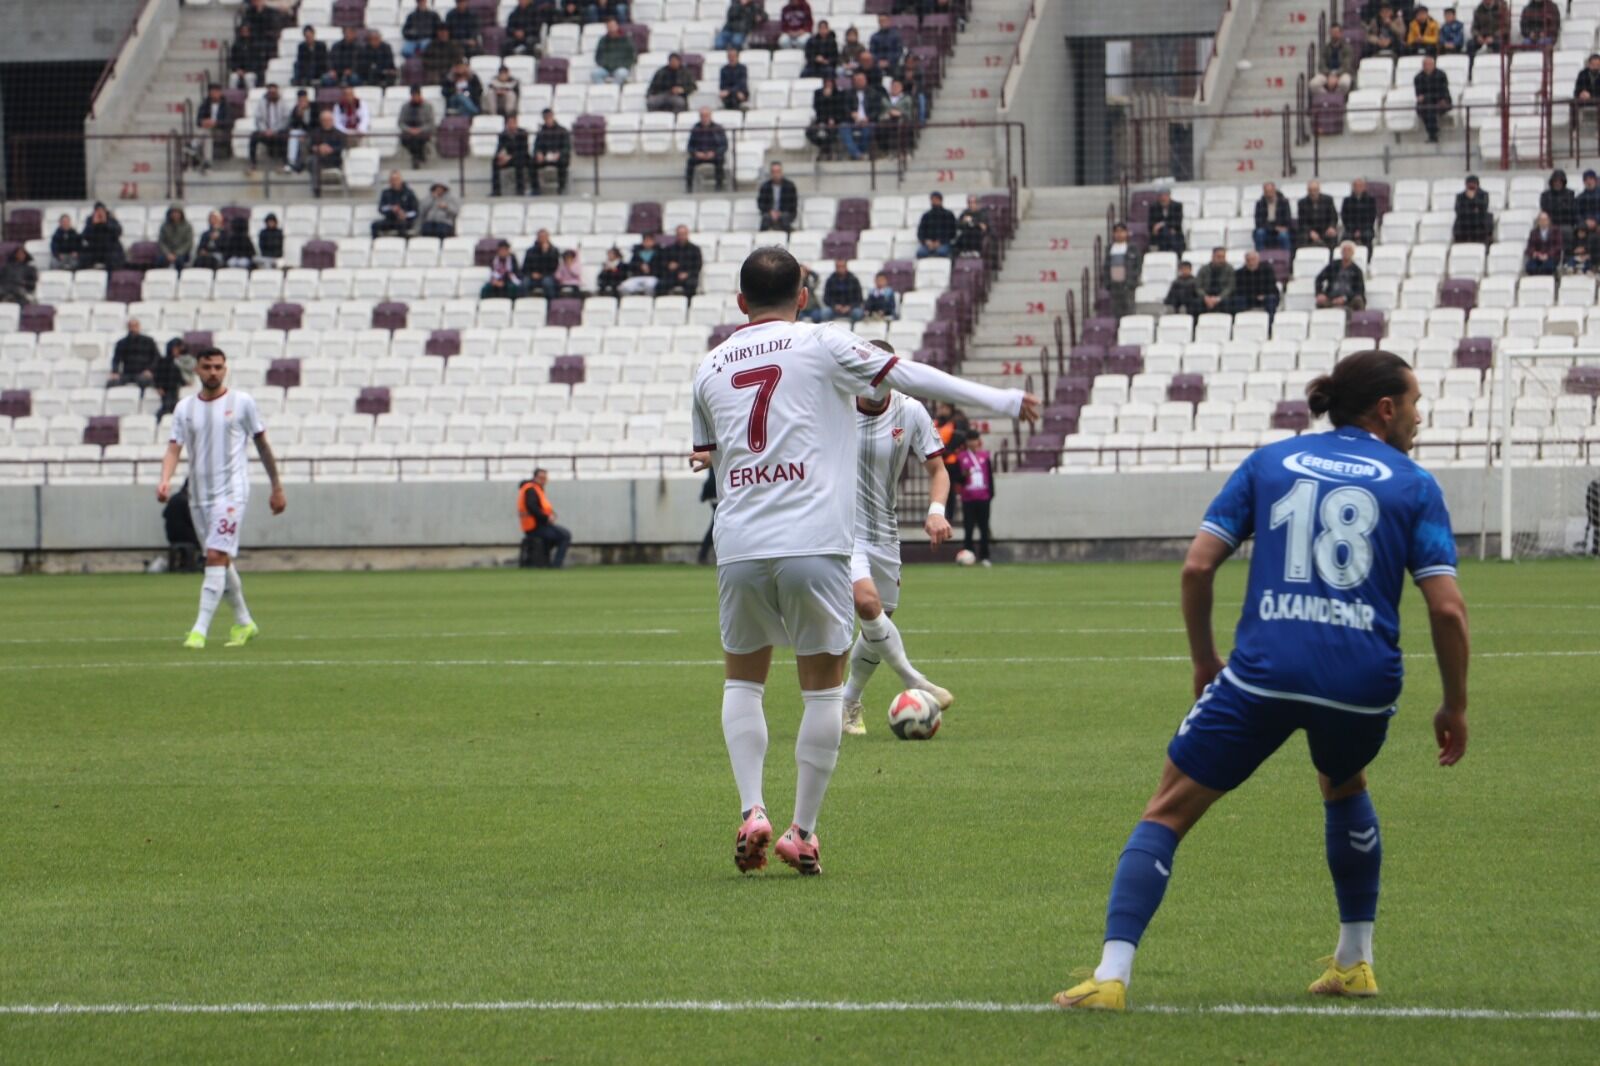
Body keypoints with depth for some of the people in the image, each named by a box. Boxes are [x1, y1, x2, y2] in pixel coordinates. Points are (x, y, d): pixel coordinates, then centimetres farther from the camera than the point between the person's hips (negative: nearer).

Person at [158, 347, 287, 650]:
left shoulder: (242, 403, 0)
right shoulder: (185, 408, 8)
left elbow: (262, 444, 8)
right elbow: (174, 447, 1)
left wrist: (277, 488, 10)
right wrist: (165, 480, -19)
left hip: (231, 491, -5)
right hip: (199, 494, 5)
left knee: (216, 556, -16)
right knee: (221, 561, 12)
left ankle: (200, 630, -21)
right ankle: (244, 623, 28)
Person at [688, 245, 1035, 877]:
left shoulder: (711, 367, 16)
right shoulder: (820, 345, 4)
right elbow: (907, 377, 2)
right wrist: (1002, 402, 8)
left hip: (738, 546, 3)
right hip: (814, 542, -3)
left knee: (742, 679, 18)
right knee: (822, 686, 7)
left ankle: (751, 810, 0)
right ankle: (803, 831, 5)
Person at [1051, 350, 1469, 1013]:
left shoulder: (1270, 463, 13)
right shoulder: (1413, 486, 9)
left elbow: (1198, 565, 6)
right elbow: (1447, 608, 0)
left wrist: (1205, 660, 19)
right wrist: (1455, 707, 12)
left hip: (1264, 671, -1)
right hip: (1364, 679, 1)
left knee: (1166, 813, 7)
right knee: (1344, 789, 34)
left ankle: (1111, 975, -8)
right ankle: (1355, 964, 35)